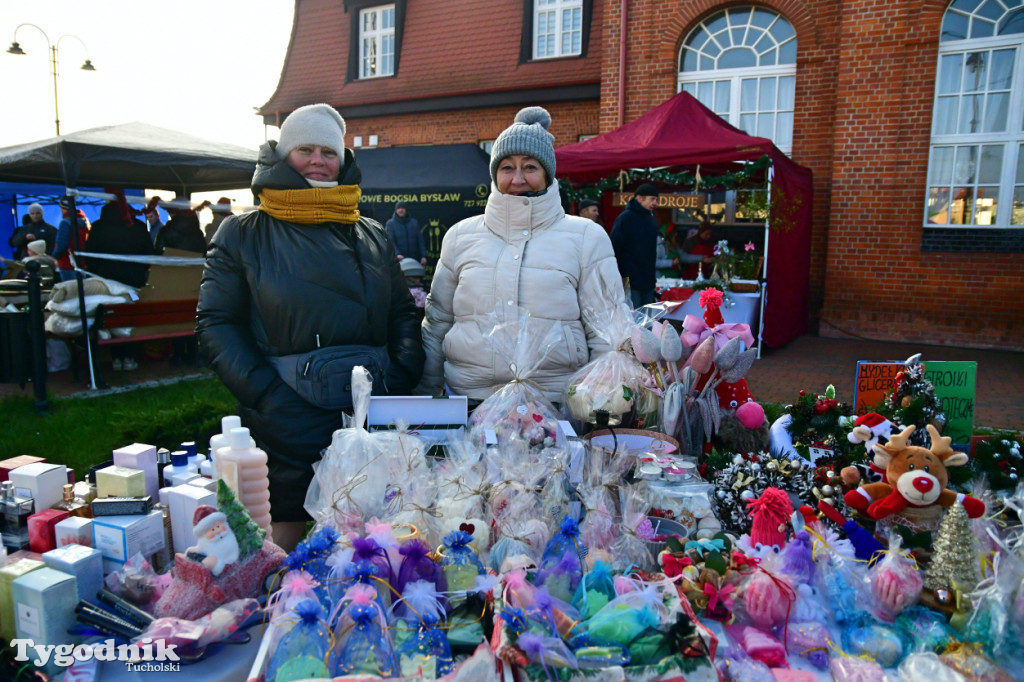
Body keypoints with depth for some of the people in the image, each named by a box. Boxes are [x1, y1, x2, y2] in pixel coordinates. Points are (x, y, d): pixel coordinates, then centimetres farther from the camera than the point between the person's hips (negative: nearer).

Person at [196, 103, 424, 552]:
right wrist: (265, 393, -12)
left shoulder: (371, 236, 15)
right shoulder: (242, 235, 5)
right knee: (285, 545, 6)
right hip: (286, 425, -3)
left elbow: (403, 314, 16)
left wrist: (401, 379, 0)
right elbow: (215, 324, 0)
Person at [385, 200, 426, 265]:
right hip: (398, 260, -3)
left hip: (414, 259, 3)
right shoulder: (390, 223, 2)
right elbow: (390, 241, -9)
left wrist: (423, 256, -1)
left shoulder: (414, 222, 11)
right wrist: (397, 254, -26)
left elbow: (420, 240, 10)